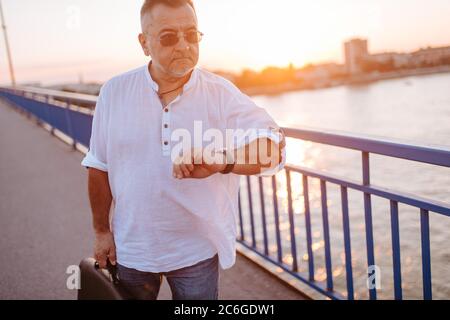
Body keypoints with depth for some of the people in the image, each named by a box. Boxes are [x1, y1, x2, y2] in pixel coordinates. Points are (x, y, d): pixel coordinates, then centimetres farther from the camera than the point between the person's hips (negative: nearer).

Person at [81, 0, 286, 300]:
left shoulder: (222, 93, -11)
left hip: (196, 250, -1)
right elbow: (100, 167, 2)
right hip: (131, 249, 2)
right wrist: (101, 230, 6)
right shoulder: (114, 92, -6)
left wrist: (219, 162, -40)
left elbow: (273, 149, -22)